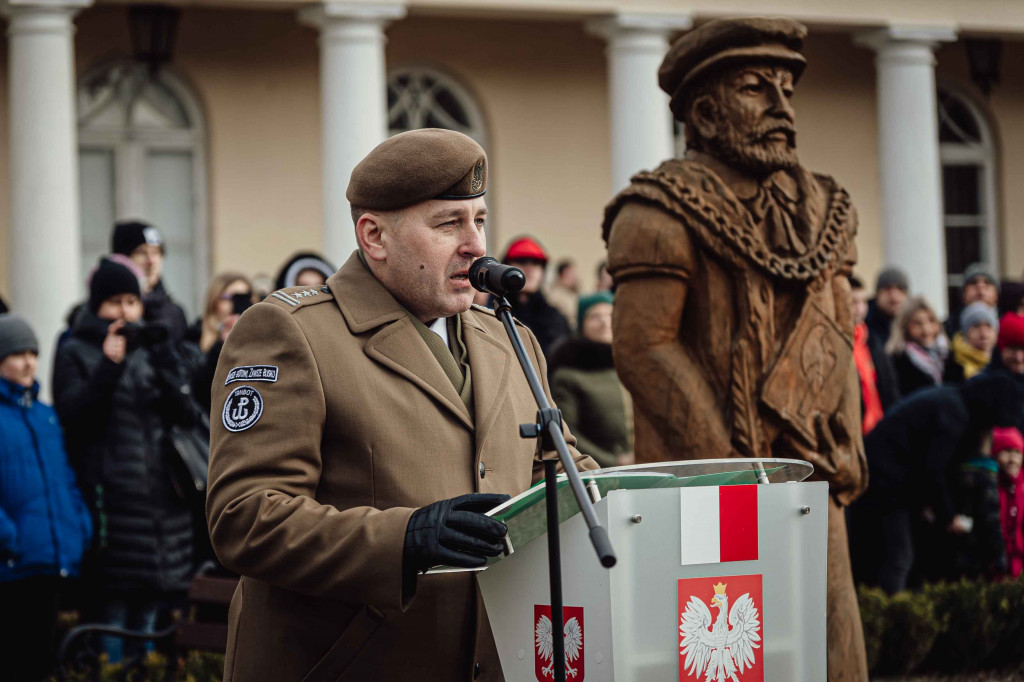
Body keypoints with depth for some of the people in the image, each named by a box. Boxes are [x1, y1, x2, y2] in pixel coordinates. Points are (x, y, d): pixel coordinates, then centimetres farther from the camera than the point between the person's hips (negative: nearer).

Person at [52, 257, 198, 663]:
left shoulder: (155, 350, 15)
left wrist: (163, 368, -11)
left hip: (160, 495, 4)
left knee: (150, 608, 8)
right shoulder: (77, 354, 4)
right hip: (108, 497, -4)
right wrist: (108, 370, -18)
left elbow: (187, 415, 5)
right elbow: (70, 415, -10)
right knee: (112, 604, -8)